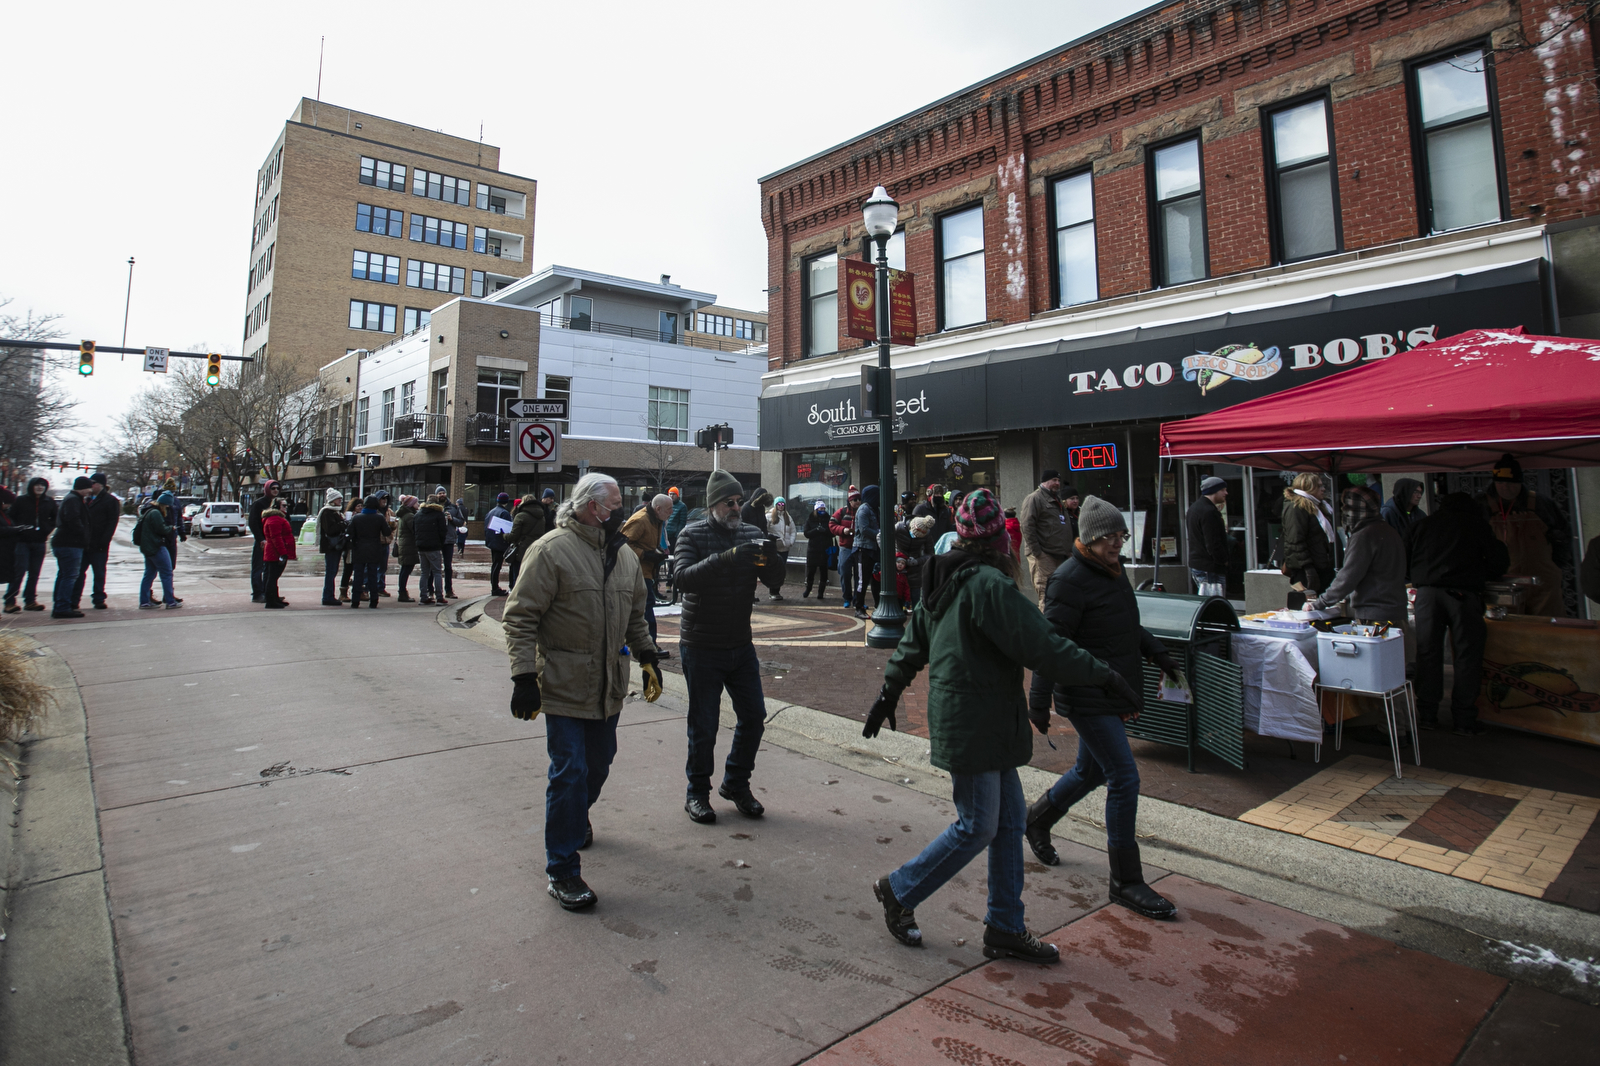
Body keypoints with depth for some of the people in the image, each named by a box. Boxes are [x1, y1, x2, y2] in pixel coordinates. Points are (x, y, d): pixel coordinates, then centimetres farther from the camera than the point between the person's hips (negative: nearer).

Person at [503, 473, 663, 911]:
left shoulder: (625, 556, 10)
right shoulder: (551, 550, -12)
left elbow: (635, 616, 22)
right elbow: (520, 617, -14)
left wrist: (647, 656, 13)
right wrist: (524, 677, -19)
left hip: (609, 687, 7)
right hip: (565, 687, -7)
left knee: (598, 763, 19)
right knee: (569, 771, -5)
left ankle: (576, 816, 49)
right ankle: (562, 870, 8)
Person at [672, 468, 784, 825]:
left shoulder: (751, 534, 5)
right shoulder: (693, 535, -8)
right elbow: (684, 576, -25)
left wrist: (772, 560, -22)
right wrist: (726, 558, -38)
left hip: (741, 644, 5)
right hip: (701, 645, -5)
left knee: (754, 715, 8)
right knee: (703, 724, 4)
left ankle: (736, 784, 27)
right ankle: (697, 793, 22)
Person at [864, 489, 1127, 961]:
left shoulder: (944, 581, 9)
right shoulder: (989, 584, -20)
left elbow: (913, 642, 16)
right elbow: (1041, 646, -20)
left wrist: (890, 692, 24)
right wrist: (1102, 672, -9)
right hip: (975, 725, -10)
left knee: (1010, 818, 14)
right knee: (977, 827, 2)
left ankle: (1005, 927, 25)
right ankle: (899, 891, 19)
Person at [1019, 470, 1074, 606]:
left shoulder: (1057, 500, 22)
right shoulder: (1035, 498, -6)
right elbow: (1027, 526, -16)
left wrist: (1068, 551, 19)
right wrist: (1036, 551, -20)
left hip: (1059, 554, 9)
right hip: (1043, 555, -9)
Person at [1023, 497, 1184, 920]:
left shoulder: (1113, 571, 11)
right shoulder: (1070, 580, -19)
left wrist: (1159, 654, 18)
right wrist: (1039, 702, -21)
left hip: (1114, 695, 10)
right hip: (1089, 699, -10)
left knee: (1090, 771, 20)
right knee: (1124, 779, -7)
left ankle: (1038, 819, 44)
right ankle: (1126, 882, 6)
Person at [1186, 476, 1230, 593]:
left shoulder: (1193, 508, 15)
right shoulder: (1209, 512, -17)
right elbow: (1213, 544, -21)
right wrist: (1225, 560, -8)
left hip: (1195, 565, 10)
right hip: (1210, 569, -10)